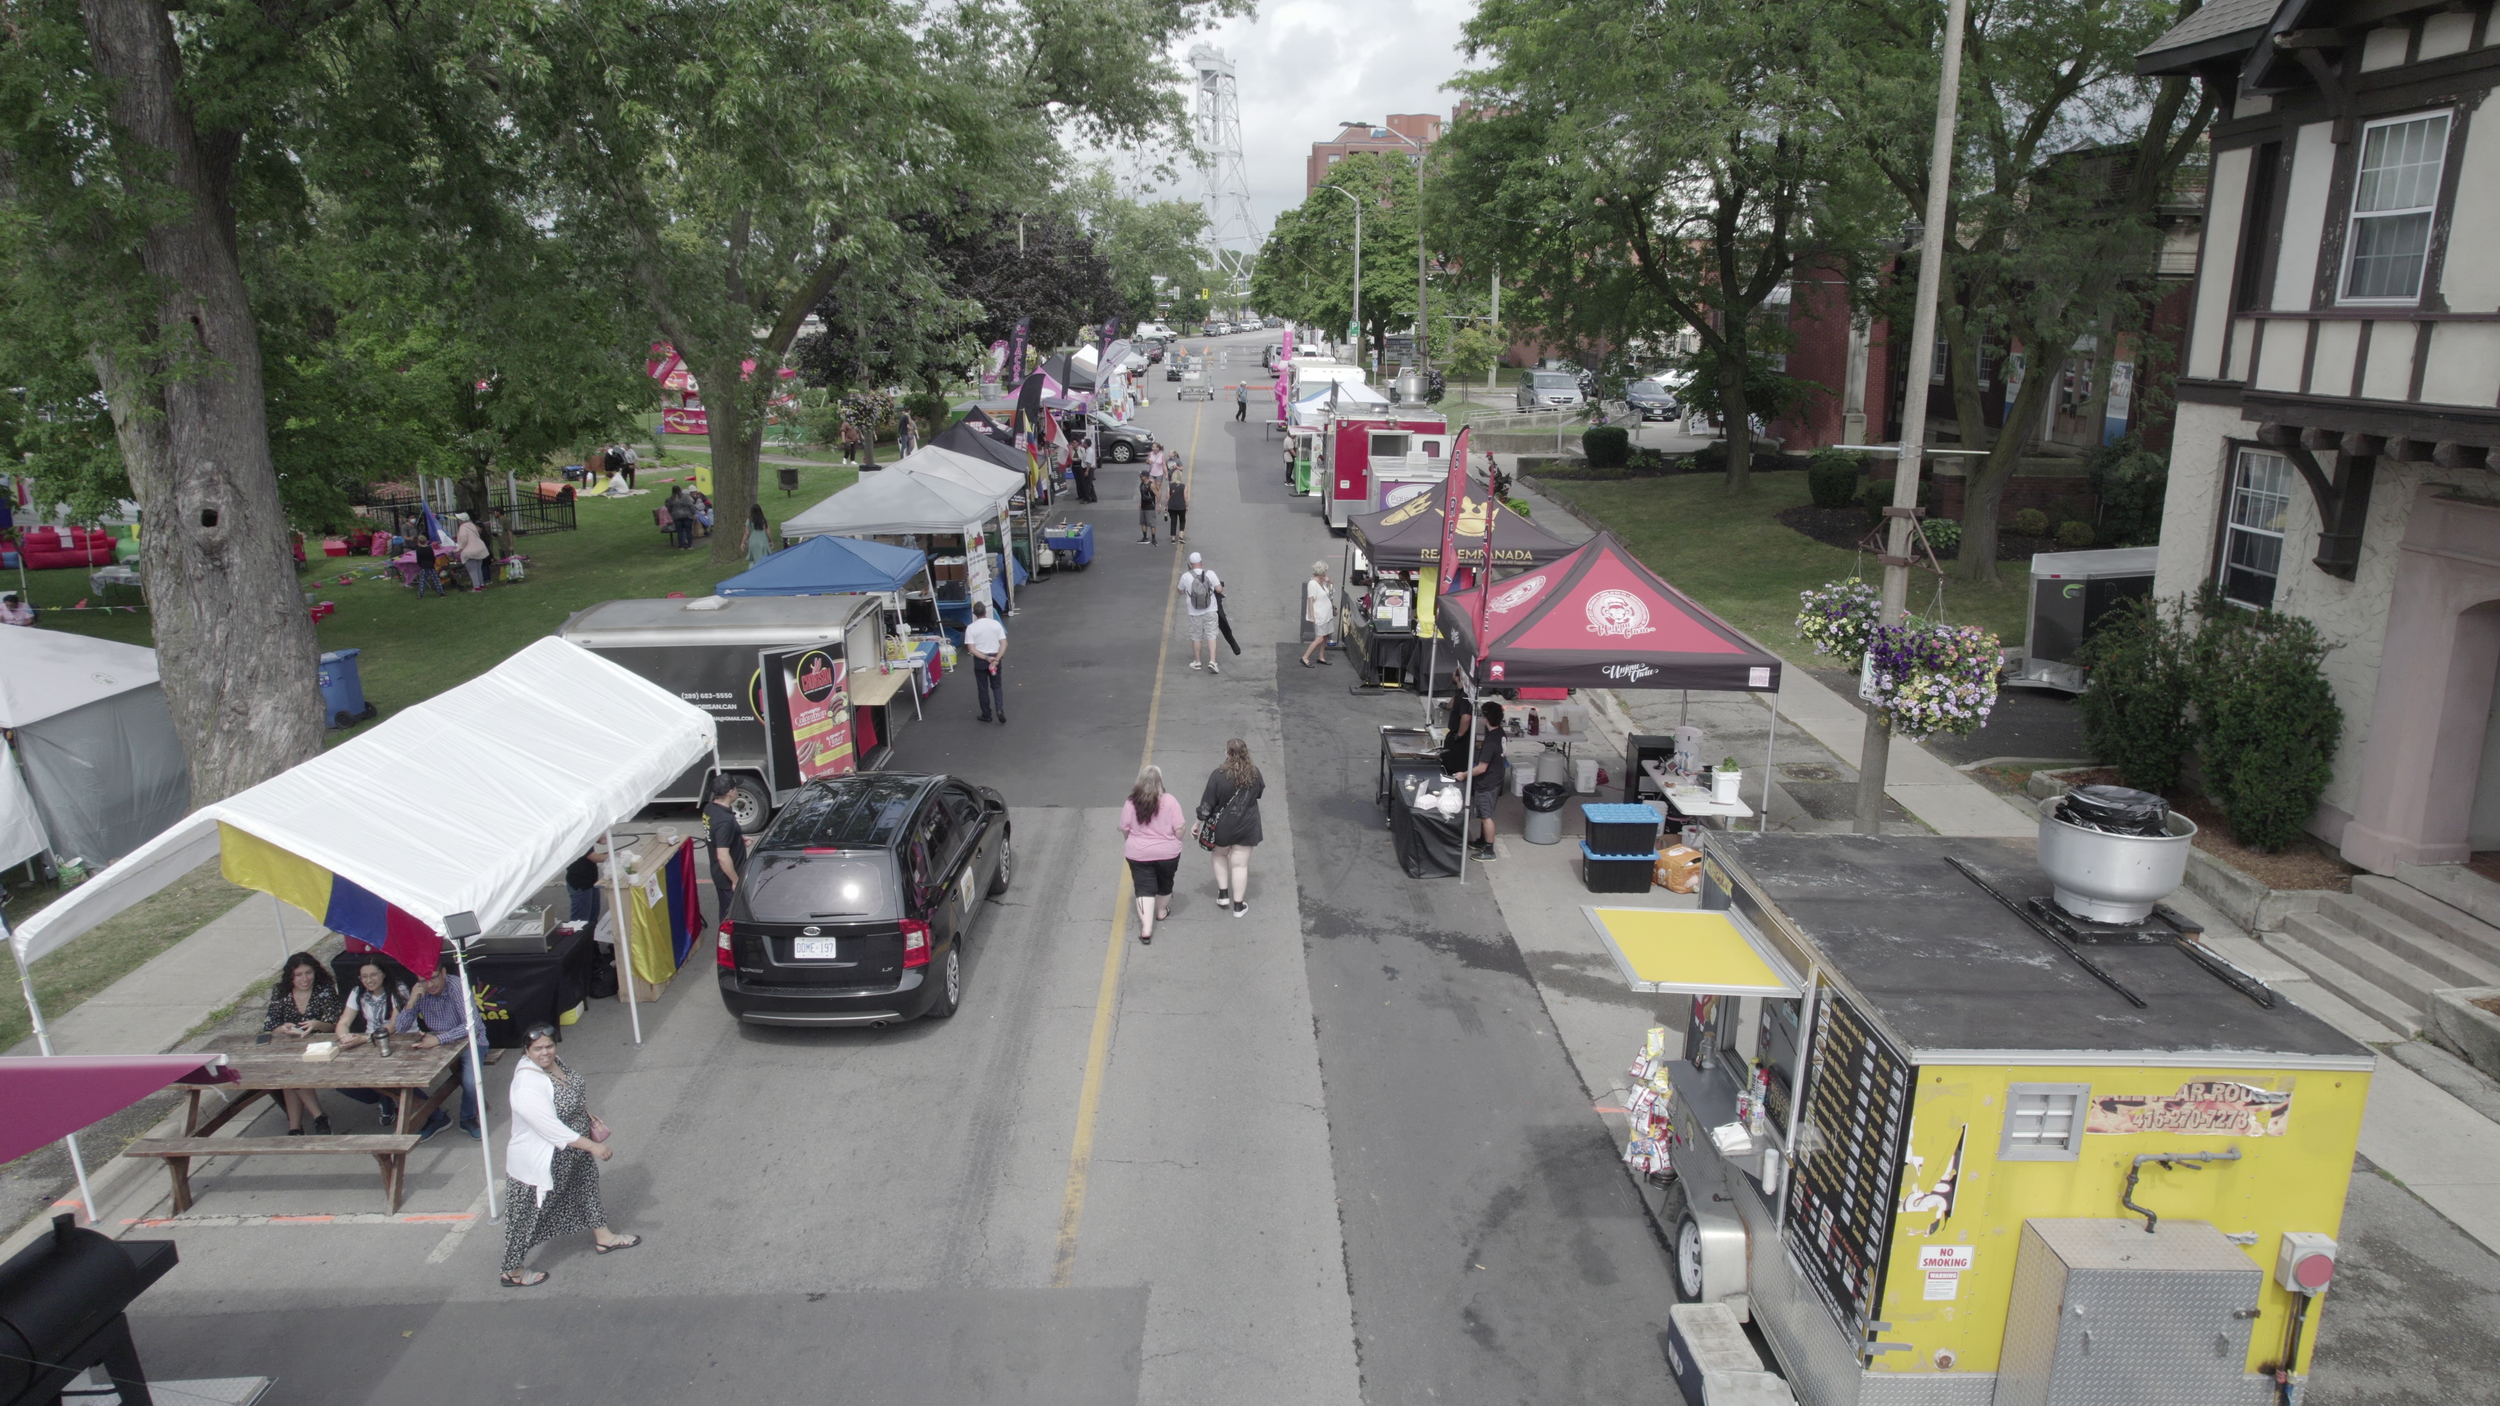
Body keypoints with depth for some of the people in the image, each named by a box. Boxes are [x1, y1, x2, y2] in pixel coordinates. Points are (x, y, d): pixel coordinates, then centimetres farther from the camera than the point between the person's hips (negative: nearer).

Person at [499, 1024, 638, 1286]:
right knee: (530, 1216, 9)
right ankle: (512, 1272, 29)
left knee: (587, 1186, 25)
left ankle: (602, 1237, 46)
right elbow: (552, 1129, -33)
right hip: (540, 1163, -9)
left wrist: (591, 1120, 7)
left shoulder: (555, 1062, -7)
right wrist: (593, 1146, -30)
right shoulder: (528, 1087, -34)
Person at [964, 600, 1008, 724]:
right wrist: (996, 659, -13)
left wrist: (986, 658, -13)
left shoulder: (971, 628, -10)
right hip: (995, 658, 2)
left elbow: (971, 649, -14)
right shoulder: (996, 624, -4)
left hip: (980, 660, -2)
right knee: (997, 686, 14)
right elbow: (1004, 644, -9)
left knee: (982, 688, 11)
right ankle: (1000, 709, -6)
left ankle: (986, 715, 16)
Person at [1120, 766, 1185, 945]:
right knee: (1165, 883, 23)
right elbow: (1179, 828, -13)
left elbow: (1125, 829, -2)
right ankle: (1161, 912, 45)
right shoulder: (1170, 801, -14)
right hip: (1167, 853, 0)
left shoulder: (1131, 803, -10)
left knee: (1144, 889, 3)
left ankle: (1146, 929, -7)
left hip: (1138, 854, 0)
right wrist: (1176, 844, 5)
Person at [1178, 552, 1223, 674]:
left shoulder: (1185, 576, -9)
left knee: (1196, 637, 14)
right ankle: (1212, 661, -6)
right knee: (1211, 635, 5)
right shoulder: (1210, 573, -9)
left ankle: (1197, 662, 24)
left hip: (1195, 613, 0)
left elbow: (1181, 591, 6)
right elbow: (1219, 589, -6)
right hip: (1210, 610, 0)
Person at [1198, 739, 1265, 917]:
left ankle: (1223, 894, 25)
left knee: (1220, 855, 26)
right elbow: (1259, 793, 9)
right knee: (1240, 864, 11)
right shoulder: (1254, 774, -10)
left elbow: (1207, 803, -13)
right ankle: (1238, 905, 18)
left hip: (1222, 826, -2)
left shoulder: (1219, 775, -20)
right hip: (1247, 827, 2)